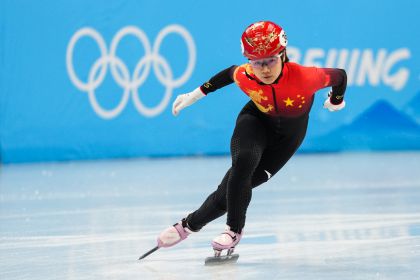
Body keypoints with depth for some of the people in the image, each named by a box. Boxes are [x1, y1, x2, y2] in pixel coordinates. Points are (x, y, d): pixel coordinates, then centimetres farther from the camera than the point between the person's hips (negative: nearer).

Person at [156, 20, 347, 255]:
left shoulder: (303, 77, -39)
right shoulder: (244, 77, -29)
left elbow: (339, 76, -20)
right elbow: (229, 73, -4)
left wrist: (336, 101, 3)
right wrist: (196, 94, 3)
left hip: (290, 133, -1)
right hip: (257, 119, 1)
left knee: (242, 182, -11)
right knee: (243, 162, -28)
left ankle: (192, 223, 9)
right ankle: (234, 229, -7)